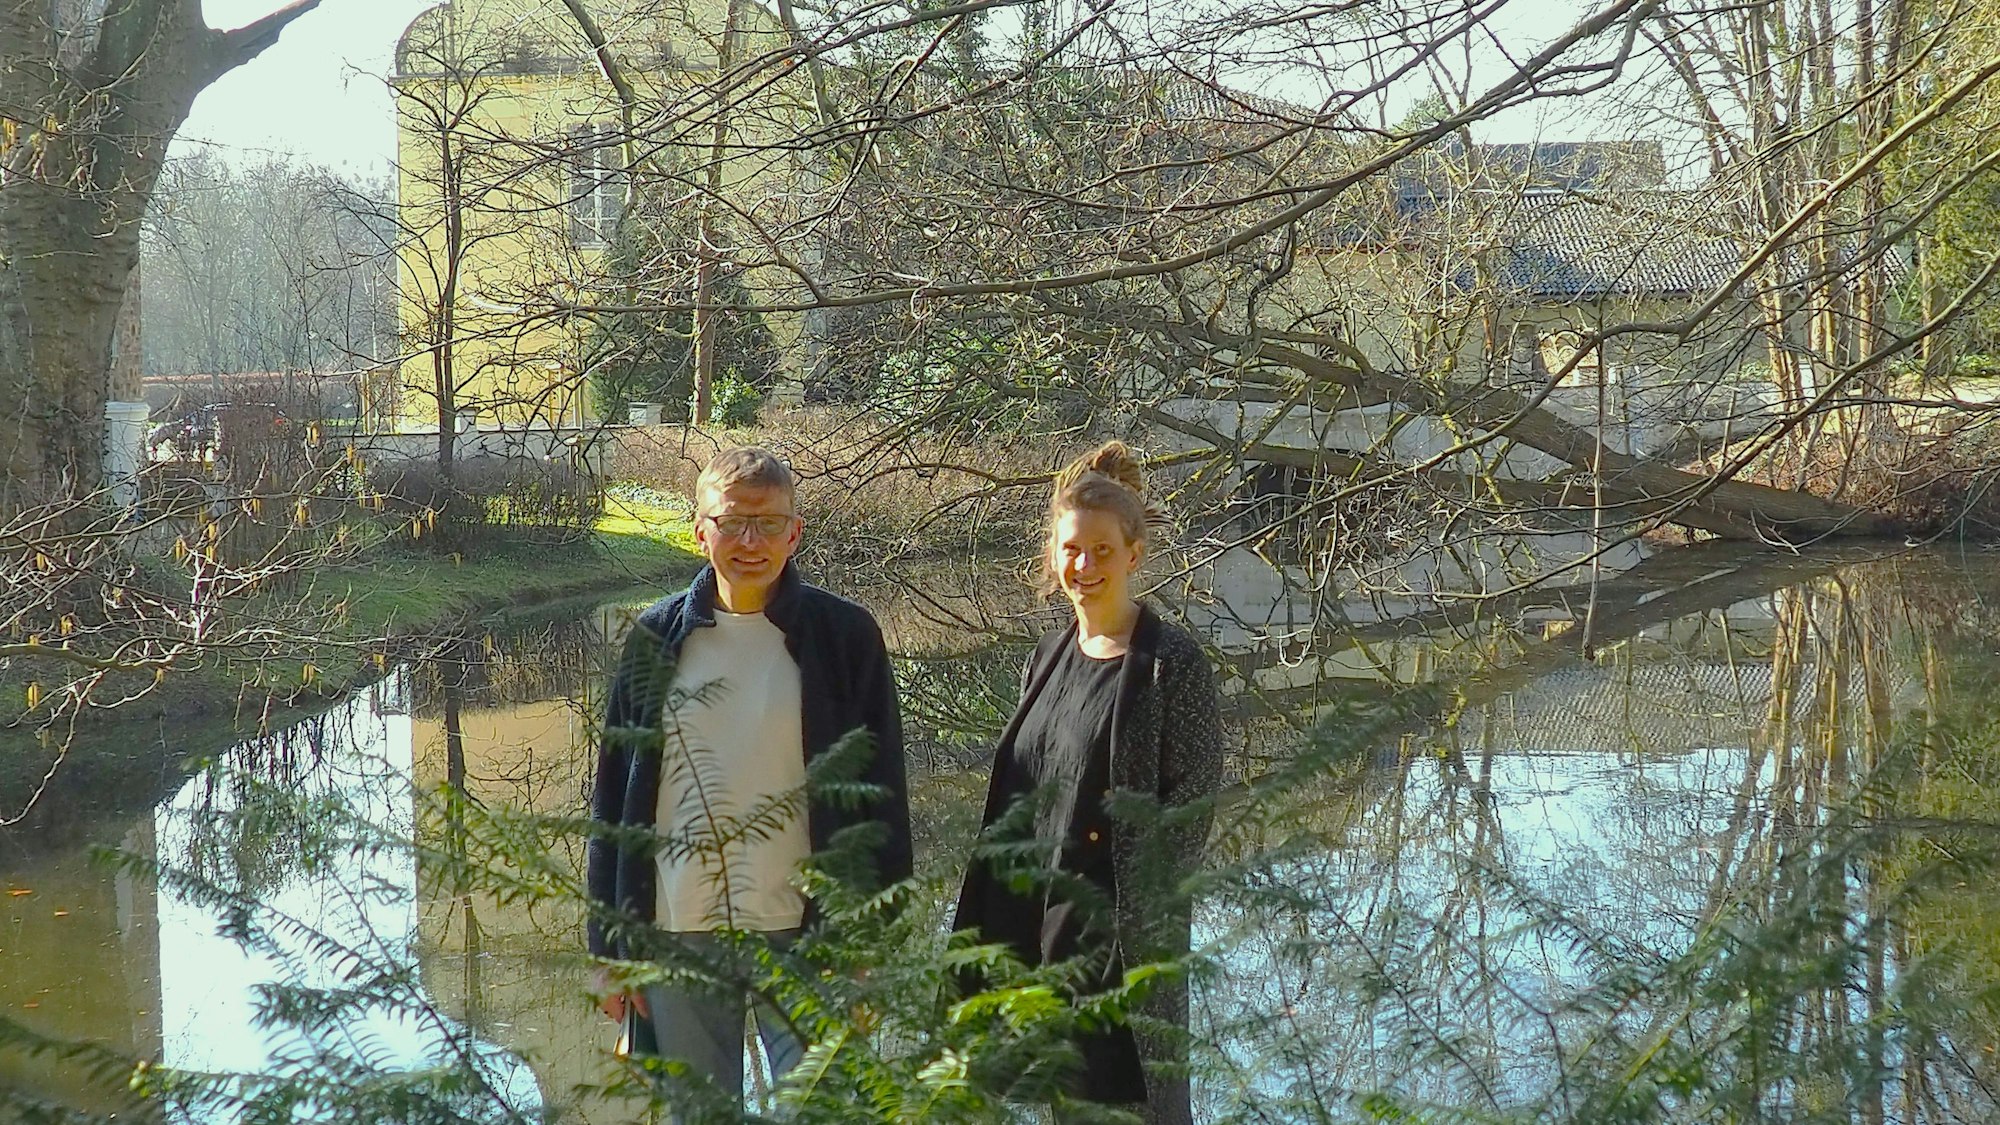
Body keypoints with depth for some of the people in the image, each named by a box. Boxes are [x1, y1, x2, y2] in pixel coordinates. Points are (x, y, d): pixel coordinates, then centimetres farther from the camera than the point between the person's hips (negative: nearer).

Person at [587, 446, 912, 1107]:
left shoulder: (844, 637, -1)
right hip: (677, 935, 2)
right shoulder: (657, 639, 6)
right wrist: (610, 945, 6)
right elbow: (613, 799, 9)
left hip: (803, 934, -2)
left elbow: (881, 798, 1)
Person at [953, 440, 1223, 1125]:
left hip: (1124, 923, -7)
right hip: (1038, 912, 7)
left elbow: (1195, 799, -10)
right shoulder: (1048, 658, 13)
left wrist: (1152, 916, -15)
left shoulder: (1173, 662, -8)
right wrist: (993, 911, 13)